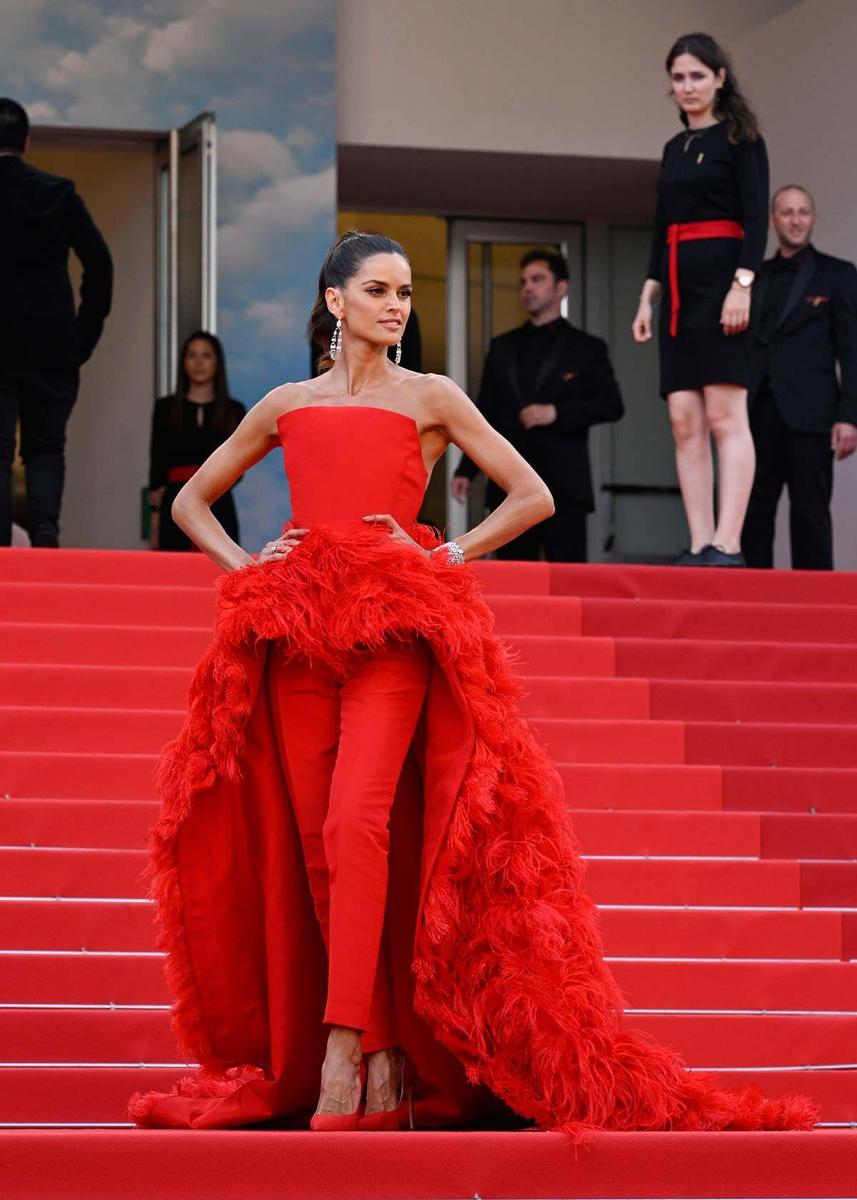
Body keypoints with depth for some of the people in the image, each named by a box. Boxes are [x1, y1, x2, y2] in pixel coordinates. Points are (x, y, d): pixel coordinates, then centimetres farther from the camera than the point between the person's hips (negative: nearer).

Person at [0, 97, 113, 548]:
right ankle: (45, 532, -9)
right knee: (46, 448, 12)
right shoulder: (59, 193, 1)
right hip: (51, 347, 1)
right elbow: (98, 262, -2)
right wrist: (85, 335, 4)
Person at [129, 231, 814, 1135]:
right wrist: (242, 565, 8)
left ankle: (345, 1051, -26)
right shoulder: (286, 406, 16)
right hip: (294, 633, 4)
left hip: (395, 629, -3)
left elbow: (534, 496, 9)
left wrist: (445, 556, 0)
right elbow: (190, 501, 25)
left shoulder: (430, 399, 9)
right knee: (318, 845, -2)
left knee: (357, 822, -22)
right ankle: (384, 1057, 3)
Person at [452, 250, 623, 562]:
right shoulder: (502, 347, 18)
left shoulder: (586, 348, 8)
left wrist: (556, 413, -13)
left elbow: (611, 405, -1)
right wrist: (466, 470, 7)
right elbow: (485, 414, 16)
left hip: (563, 486, -3)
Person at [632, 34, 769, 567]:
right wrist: (648, 297, 14)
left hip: (721, 279, -7)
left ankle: (728, 544, -18)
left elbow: (757, 217, -9)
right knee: (685, 421, 0)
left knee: (725, 415, -13)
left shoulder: (740, 138, 0)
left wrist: (743, 285, -19)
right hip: (679, 287, 7)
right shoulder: (674, 149, 20)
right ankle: (701, 544, -2)